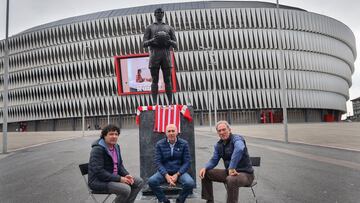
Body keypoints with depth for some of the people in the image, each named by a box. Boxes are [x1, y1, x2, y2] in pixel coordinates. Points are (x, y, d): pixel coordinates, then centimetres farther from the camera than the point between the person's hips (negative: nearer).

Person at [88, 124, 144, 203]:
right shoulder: (98, 149, -19)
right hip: (99, 181, -9)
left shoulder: (116, 146, 8)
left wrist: (126, 175, -5)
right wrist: (119, 179, -25)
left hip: (114, 177, 9)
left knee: (139, 182, 0)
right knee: (126, 189, -30)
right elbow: (99, 172, -25)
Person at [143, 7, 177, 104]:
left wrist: (169, 40, -11)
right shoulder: (149, 28, 15)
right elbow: (144, 44, 5)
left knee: (167, 80, -2)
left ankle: (170, 103, -1)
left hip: (166, 55, 1)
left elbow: (175, 45, 12)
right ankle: (154, 103, -2)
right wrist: (153, 40, -15)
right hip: (154, 55, -1)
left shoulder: (169, 28, 19)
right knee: (155, 80, -3)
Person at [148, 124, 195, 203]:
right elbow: (158, 162, -4)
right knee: (151, 181, -26)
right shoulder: (159, 144, -1)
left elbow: (187, 162, -3)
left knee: (190, 183, -29)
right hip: (164, 172, 1)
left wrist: (177, 174, -16)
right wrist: (166, 175, -18)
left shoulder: (184, 144, -2)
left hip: (179, 172, 0)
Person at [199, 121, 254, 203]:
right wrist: (205, 168, -10)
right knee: (206, 173, 6)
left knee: (231, 180, -40)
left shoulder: (237, 138, -18)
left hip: (245, 173, -8)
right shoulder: (218, 145, 6)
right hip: (229, 171, 8)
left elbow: (239, 149, -41)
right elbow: (214, 160, 10)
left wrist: (232, 168, -42)